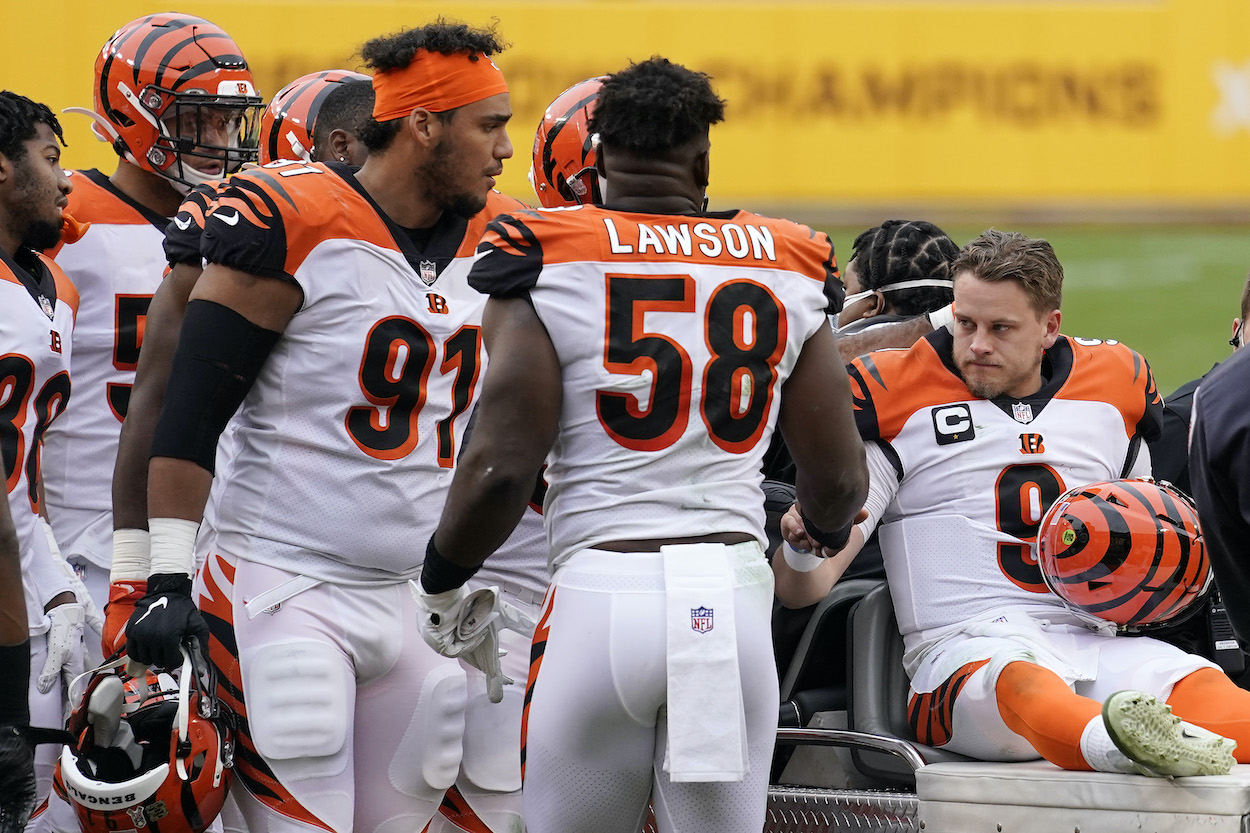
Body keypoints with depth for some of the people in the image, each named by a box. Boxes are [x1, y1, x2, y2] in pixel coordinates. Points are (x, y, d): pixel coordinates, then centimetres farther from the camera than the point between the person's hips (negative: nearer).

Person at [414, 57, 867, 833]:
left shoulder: (548, 267, -1)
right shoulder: (784, 271, 9)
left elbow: (503, 469, -7)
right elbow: (839, 481, 13)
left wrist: (443, 582, 11)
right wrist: (821, 537, 37)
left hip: (602, 588, -2)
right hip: (733, 589, 2)